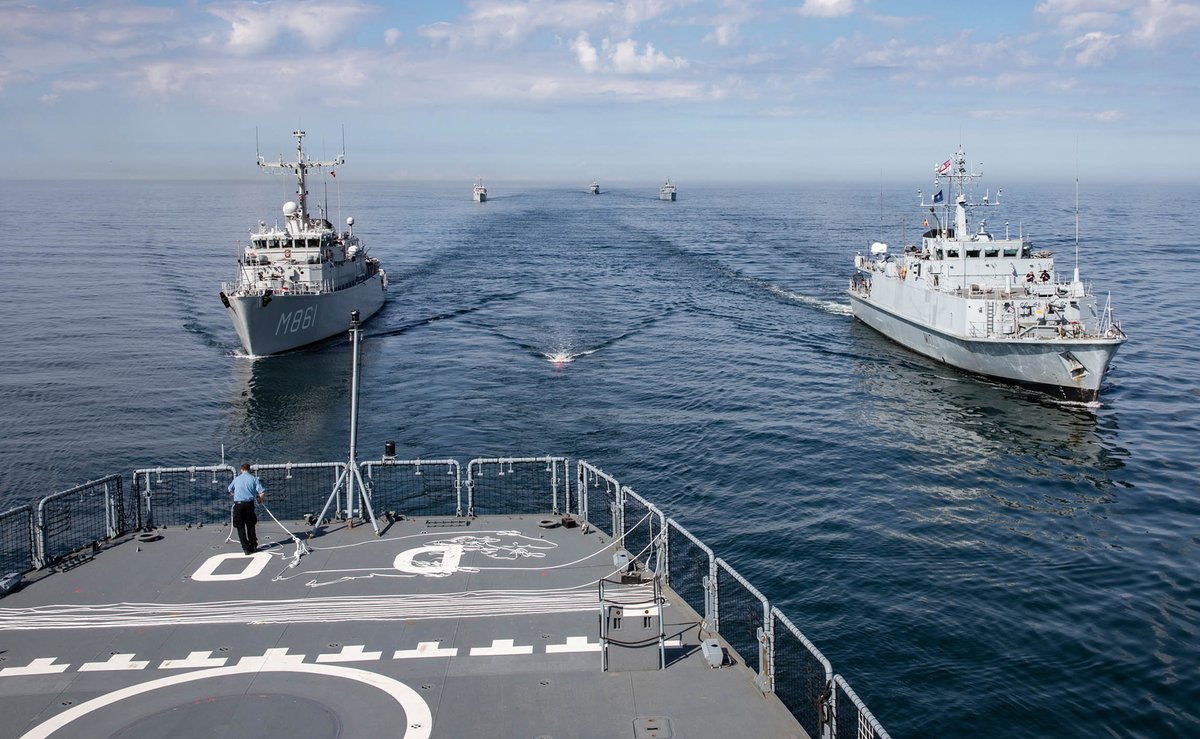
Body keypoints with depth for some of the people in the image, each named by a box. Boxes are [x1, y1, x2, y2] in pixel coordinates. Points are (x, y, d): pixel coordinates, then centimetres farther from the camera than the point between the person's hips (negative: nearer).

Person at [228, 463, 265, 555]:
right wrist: (260, 499, 16)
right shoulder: (254, 479, 5)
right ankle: (253, 546, 19)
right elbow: (261, 491, -4)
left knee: (240, 527, 4)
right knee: (250, 526, 14)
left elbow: (230, 490, 29)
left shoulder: (236, 479, 13)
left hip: (238, 504, 0)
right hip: (249, 503, 0)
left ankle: (246, 548, -1)